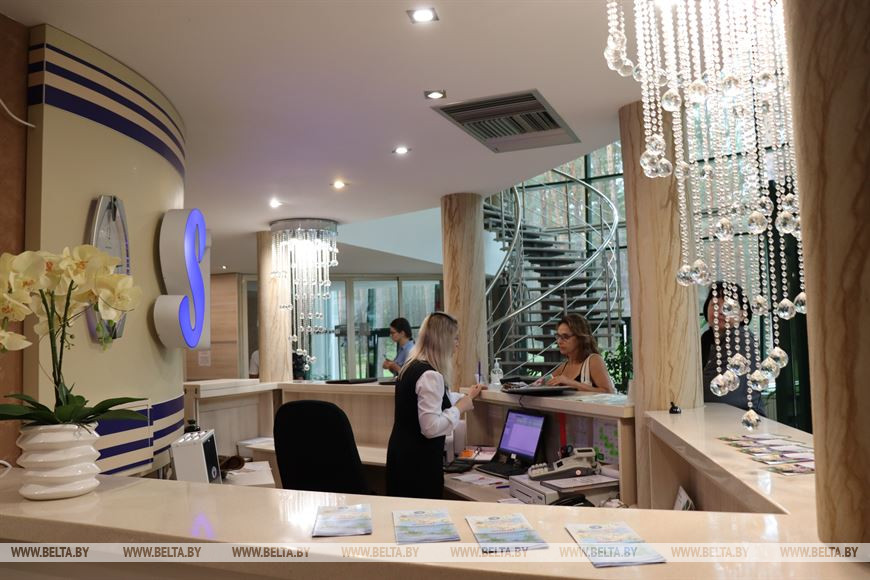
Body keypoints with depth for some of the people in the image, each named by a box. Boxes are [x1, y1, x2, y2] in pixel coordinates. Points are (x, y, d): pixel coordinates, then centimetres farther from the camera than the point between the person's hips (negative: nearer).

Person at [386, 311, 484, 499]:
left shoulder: (411, 367, 9)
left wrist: (467, 397, 39)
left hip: (402, 455, 10)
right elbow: (431, 428, -26)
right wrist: (459, 408, -11)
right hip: (419, 462, -10)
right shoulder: (430, 376, -21)